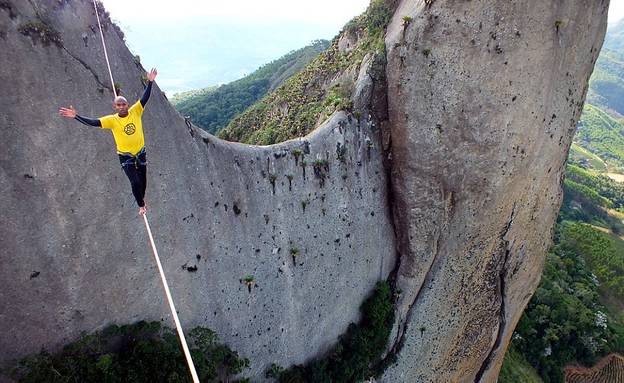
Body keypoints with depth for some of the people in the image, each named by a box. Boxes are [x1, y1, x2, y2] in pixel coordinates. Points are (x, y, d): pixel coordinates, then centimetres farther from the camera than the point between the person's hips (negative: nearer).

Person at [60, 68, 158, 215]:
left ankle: (142, 199, 44)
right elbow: (93, 122, -15)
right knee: (135, 182, -6)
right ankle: (141, 205, 17)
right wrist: (76, 116, -26)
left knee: (143, 180, 15)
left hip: (140, 153, 2)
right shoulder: (112, 120, -11)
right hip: (125, 156, -2)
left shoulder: (135, 112, -9)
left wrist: (150, 82, -21)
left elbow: (144, 98, -14)